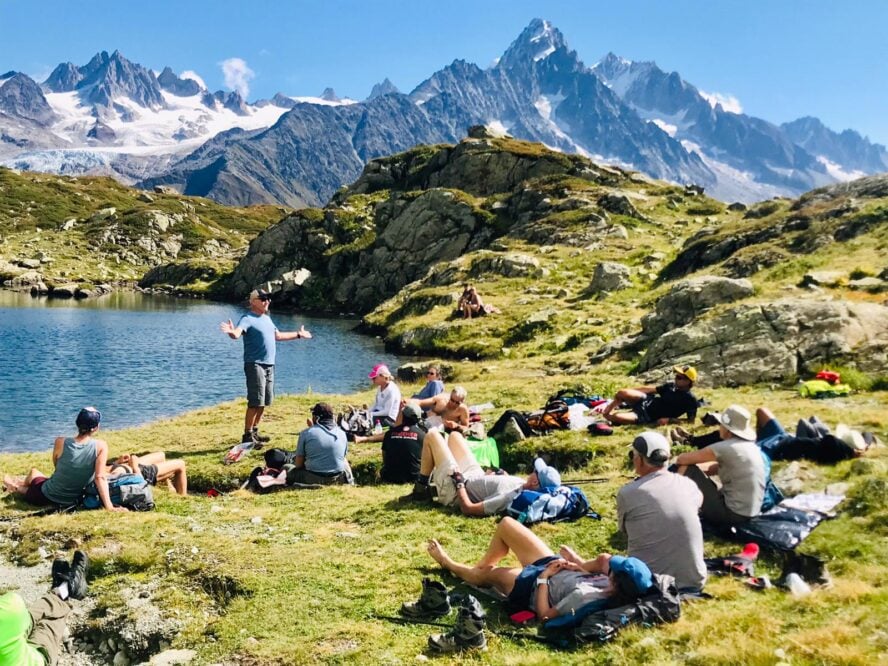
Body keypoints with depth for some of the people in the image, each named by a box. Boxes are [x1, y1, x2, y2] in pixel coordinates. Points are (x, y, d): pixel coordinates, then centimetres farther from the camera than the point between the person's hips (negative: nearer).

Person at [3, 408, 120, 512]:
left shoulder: (61, 442, -19)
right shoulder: (101, 446, -23)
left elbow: (56, 466, 0)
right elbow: (100, 477, -26)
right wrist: (109, 506, -25)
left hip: (47, 497, -2)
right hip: (73, 501, 2)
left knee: (34, 471, 34)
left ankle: (18, 488, 61)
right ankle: (22, 485, 61)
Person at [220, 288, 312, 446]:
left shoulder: (267, 318, 17)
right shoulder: (247, 319, -10)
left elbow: (278, 336, 31)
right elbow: (237, 333, -28)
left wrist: (298, 335, 39)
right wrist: (231, 332, -52)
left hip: (269, 365, 9)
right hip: (255, 365, -9)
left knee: (264, 402, 12)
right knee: (255, 402, -11)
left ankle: (254, 432, 23)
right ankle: (247, 436, -5)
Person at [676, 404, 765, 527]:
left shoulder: (725, 447, -19)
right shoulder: (751, 446, 8)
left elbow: (682, 459, -12)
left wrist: (677, 461, 10)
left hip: (732, 513, -9)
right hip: (749, 513, 9)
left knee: (685, 469, -6)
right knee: (694, 469, 20)